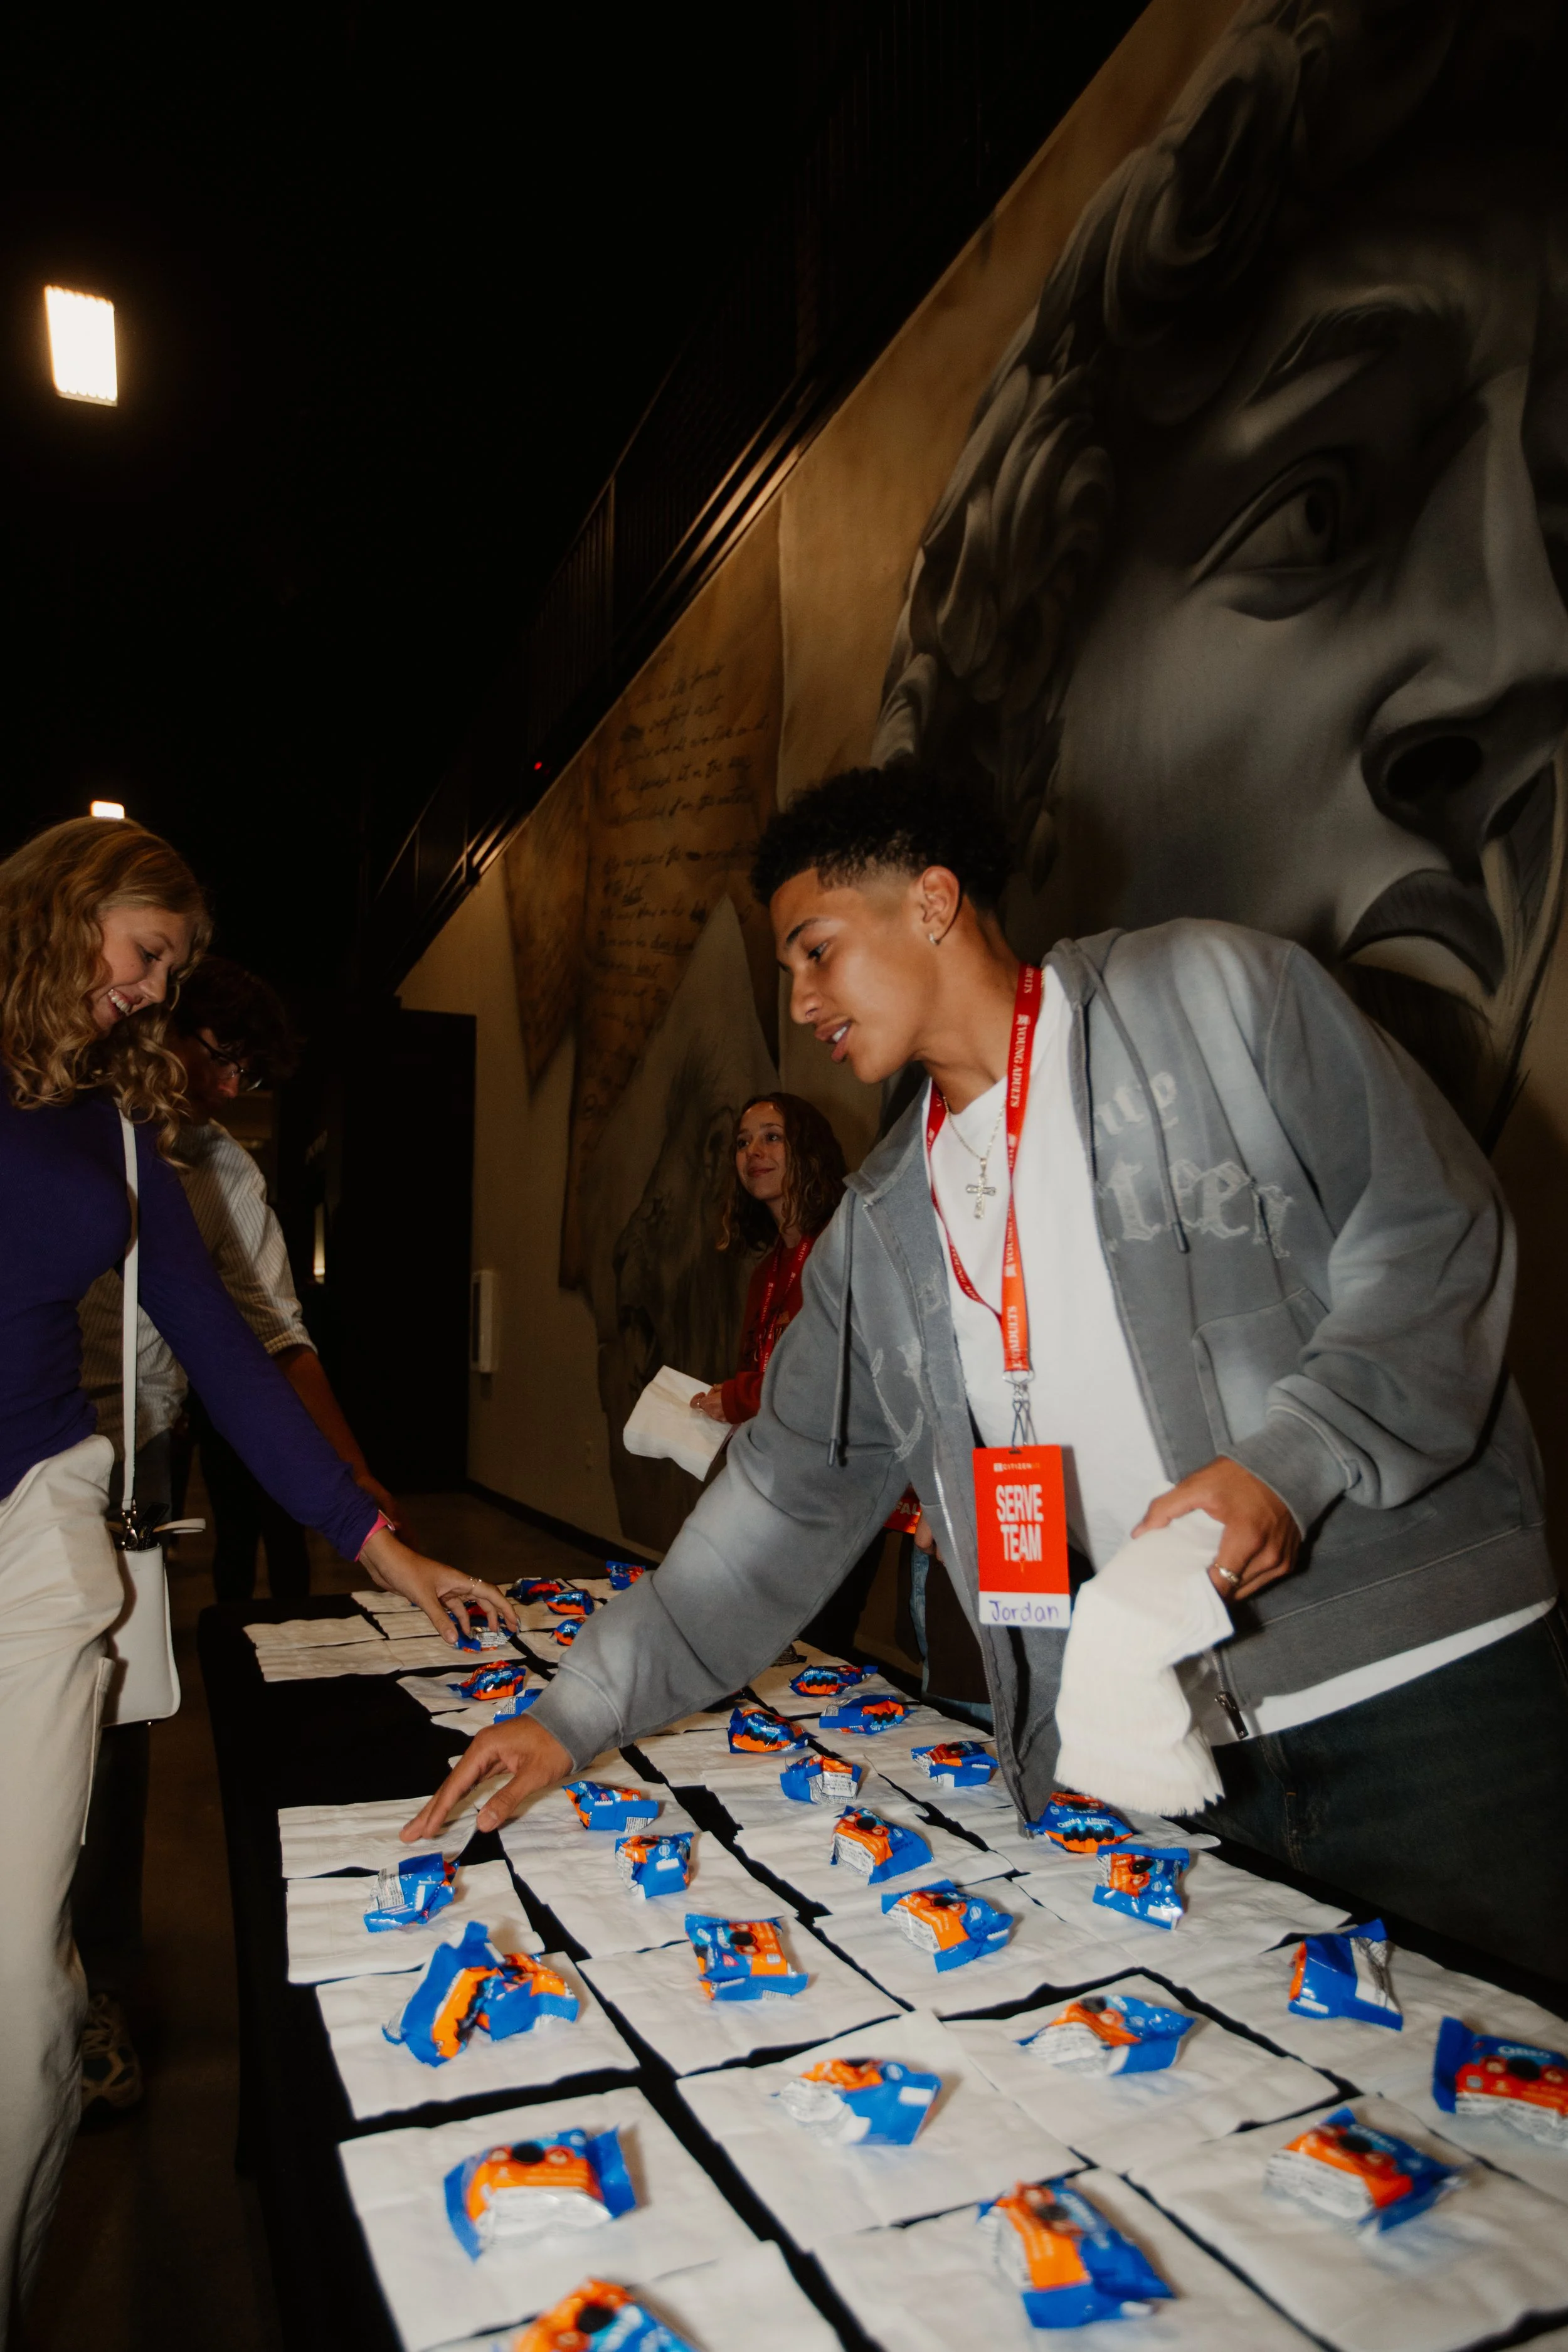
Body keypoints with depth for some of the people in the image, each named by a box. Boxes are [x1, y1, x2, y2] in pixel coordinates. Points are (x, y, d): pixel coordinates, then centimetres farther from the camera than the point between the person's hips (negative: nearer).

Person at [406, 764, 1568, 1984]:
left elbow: (1437, 1233, -4)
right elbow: (788, 1496, 12)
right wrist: (582, 1708, 8)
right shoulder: (880, 1231, 11)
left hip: (1424, 1695, -3)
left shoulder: (1216, 993, -1)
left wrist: (1291, 1461, -19)